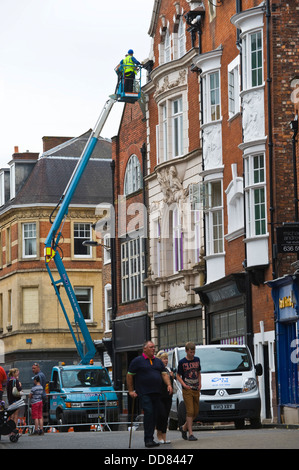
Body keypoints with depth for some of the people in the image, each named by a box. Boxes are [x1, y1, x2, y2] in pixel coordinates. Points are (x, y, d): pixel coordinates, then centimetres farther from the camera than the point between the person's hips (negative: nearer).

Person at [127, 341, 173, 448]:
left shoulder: (158, 361, 18)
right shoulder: (137, 361, 1)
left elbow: (164, 374, 16)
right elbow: (129, 375, 2)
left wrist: (169, 385, -2)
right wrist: (131, 391, -2)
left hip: (156, 393, 6)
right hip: (144, 393, -6)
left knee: (154, 416, 5)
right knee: (148, 413, -17)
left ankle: (150, 439, 12)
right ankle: (148, 439, -18)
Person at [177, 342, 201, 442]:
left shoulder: (197, 360, 10)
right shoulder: (182, 362, -4)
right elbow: (178, 376, 0)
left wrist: (200, 384, 6)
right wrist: (184, 385, -14)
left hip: (196, 390, 5)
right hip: (187, 390, -5)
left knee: (196, 412, 7)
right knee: (190, 411, -11)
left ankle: (184, 428, 25)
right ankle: (190, 433, -9)